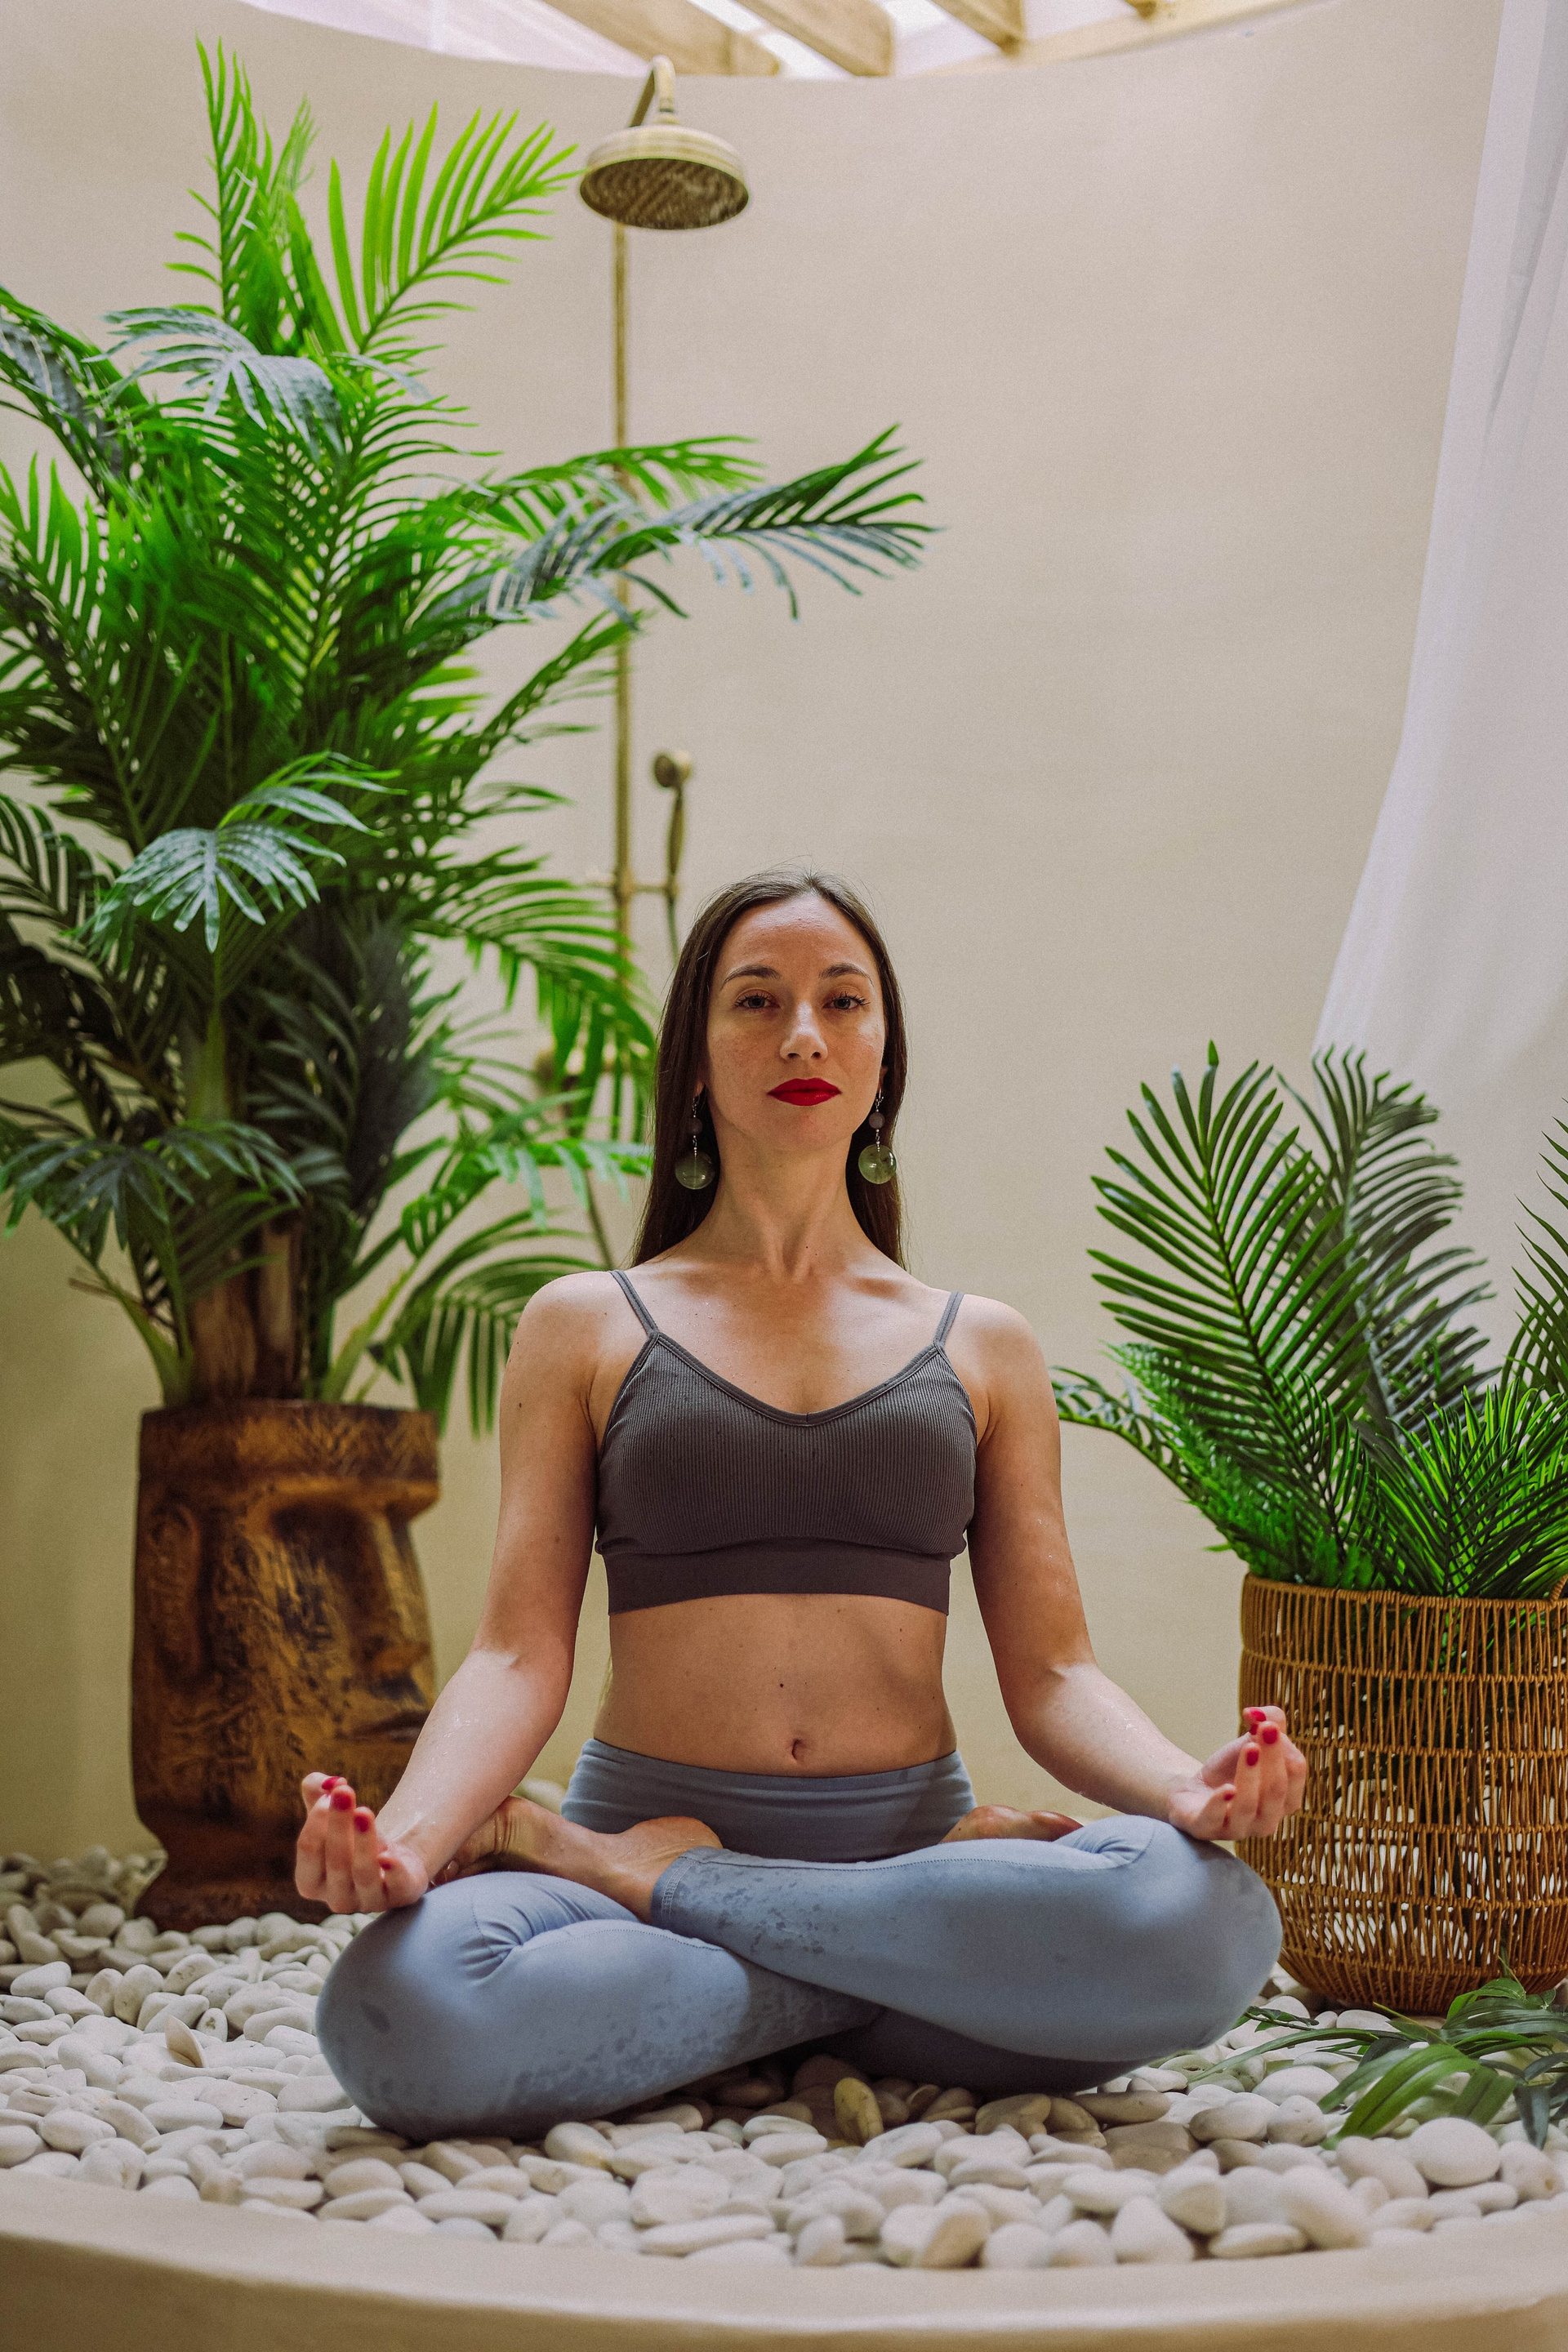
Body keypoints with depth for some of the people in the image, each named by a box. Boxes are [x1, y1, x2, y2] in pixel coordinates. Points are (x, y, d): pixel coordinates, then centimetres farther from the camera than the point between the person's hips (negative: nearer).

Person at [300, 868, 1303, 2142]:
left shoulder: (984, 1347, 14)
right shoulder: (586, 1328, 10)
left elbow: (1050, 1670, 7)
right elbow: (520, 1653, 1)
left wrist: (1184, 1786, -16)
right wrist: (409, 1834, -21)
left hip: (912, 1845, 2)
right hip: (643, 1819, -1)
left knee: (1208, 1919, -31)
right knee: (402, 2016, -35)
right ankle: (932, 1985, -15)